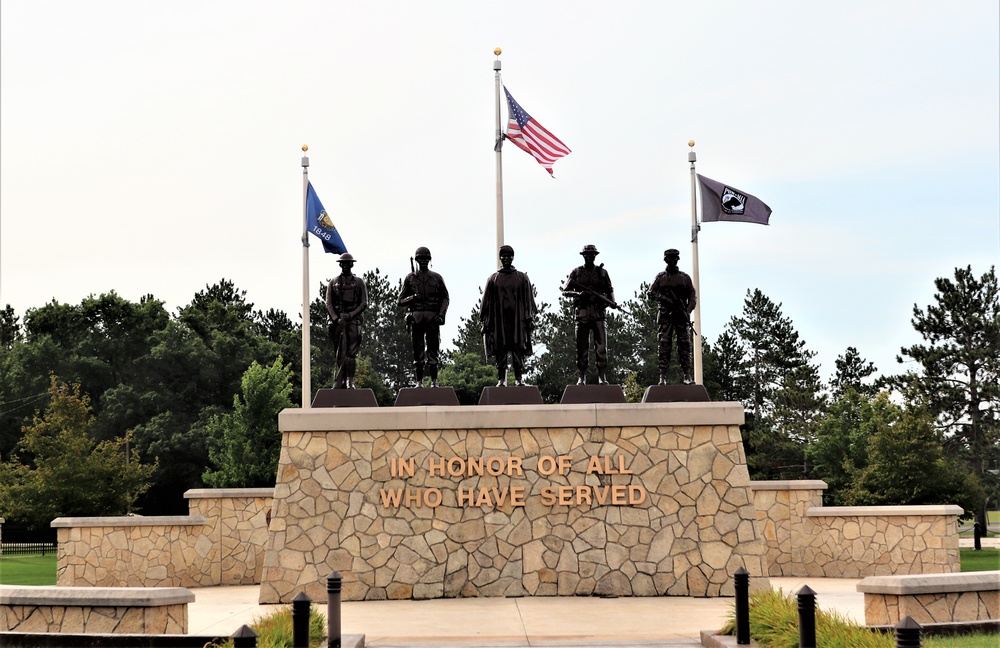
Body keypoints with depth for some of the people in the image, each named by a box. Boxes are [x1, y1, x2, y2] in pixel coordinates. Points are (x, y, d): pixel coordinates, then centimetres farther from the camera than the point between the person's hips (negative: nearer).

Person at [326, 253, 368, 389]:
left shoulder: (359, 282, 9)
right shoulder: (333, 282, 12)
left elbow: (364, 303, 3)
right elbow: (329, 303, 7)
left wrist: (350, 315, -11)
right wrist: (336, 319, -8)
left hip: (353, 320, -1)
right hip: (338, 320, 1)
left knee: (351, 352, -9)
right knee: (340, 354, 2)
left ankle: (350, 381, -9)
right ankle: (340, 383, 3)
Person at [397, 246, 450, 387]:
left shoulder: (436, 278, 11)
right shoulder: (410, 278, 10)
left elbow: (445, 298, 10)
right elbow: (401, 301, 10)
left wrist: (441, 314, -4)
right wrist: (413, 297, -10)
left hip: (432, 317, 0)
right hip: (416, 316, 0)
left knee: (433, 350, -1)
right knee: (418, 350, 0)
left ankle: (434, 381, 1)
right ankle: (419, 382, 3)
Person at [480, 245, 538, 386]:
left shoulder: (522, 278, 10)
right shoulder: (493, 279, 10)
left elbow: (528, 299, 8)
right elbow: (487, 301, 10)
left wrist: (530, 318, 0)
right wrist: (485, 321, 4)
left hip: (517, 319, 0)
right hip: (499, 320, 1)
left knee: (518, 349, -5)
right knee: (500, 351, -1)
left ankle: (519, 378, -3)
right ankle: (501, 379, 1)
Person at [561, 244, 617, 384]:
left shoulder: (602, 272, 12)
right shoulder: (576, 272, 10)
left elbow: (610, 290, 15)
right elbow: (565, 291, 7)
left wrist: (612, 301, -6)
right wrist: (578, 293, -12)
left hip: (598, 313, 0)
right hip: (582, 313, 0)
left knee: (601, 346, -7)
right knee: (582, 348, 1)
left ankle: (602, 378, -4)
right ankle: (582, 378, 7)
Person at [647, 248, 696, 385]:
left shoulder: (685, 277, 12)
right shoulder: (660, 277, 11)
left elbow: (693, 297, 10)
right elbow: (651, 293, 4)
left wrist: (688, 311, -7)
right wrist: (665, 299, -13)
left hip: (682, 316, 1)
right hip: (666, 315, 0)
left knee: (684, 345, -4)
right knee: (664, 345, -5)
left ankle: (687, 376, -4)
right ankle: (662, 376, -7)